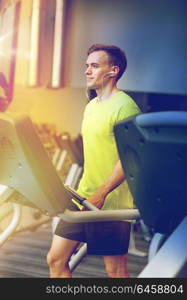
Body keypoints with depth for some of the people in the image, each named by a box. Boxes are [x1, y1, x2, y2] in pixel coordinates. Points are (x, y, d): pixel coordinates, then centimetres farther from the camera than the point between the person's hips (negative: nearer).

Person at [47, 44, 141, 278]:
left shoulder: (124, 106, -13)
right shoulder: (91, 106, 15)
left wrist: (102, 193, -24)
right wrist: (83, 190, 19)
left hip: (111, 203, -8)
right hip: (82, 197, 9)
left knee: (116, 271, 4)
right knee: (56, 259, 9)